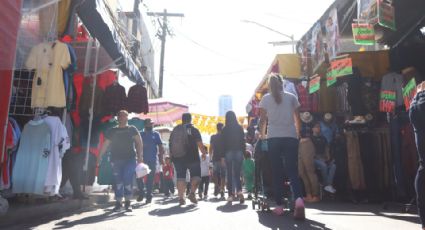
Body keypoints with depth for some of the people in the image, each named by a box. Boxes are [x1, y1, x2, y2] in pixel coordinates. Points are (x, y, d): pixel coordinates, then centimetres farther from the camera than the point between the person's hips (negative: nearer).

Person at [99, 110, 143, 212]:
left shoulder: (132, 129, 8)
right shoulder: (112, 131, 13)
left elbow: (139, 142, 3)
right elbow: (105, 144, 12)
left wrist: (140, 156, -7)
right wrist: (100, 156, 4)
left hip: (130, 159, -2)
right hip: (116, 159, 2)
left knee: (127, 180, -7)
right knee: (118, 181, 2)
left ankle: (127, 202, 5)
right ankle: (118, 202, 11)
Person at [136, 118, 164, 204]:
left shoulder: (156, 134, 7)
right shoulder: (141, 134, 10)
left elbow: (161, 147, 4)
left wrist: (161, 158, -4)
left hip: (152, 160, -1)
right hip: (142, 159, 1)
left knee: (150, 179, 2)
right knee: (139, 176, -5)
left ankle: (149, 196, 11)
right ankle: (141, 192, 14)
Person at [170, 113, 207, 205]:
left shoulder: (175, 130, 9)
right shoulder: (194, 130, -3)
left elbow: (171, 143, 13)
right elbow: (200, 144, -8)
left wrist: (172, 156, 21)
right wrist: (204, 153, 5)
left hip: (178, 158, 3)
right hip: (192, 157, -3)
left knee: (180, 177, 7)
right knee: (196, 175, 8)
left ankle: (181, 197, 3)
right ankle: (192, 193, -7)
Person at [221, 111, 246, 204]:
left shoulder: (225, 129, -2)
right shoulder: (240, 128, 3)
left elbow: (223, 143, -3)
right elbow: (243, 141, 3)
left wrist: (222, 156, 0)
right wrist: (243, 153, 9)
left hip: (228, 152, -1)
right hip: (238, 152, 1)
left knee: (230, 174, 5)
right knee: (237, 173, 8)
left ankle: (231, 195, 3)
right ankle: (239, 191, -13)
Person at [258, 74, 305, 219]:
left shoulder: (266, 98, 8)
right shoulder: (291, 97, 11)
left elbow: (262, 120, 5)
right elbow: (297, 119, 11)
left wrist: (262, 135, 19)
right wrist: (297, 133, 25)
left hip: (273, 138, -1)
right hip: (291, 137, 1)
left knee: (277, 172, 4)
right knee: (292, 171, 0)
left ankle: (279, 206, 5)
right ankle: (298, 199, -23)